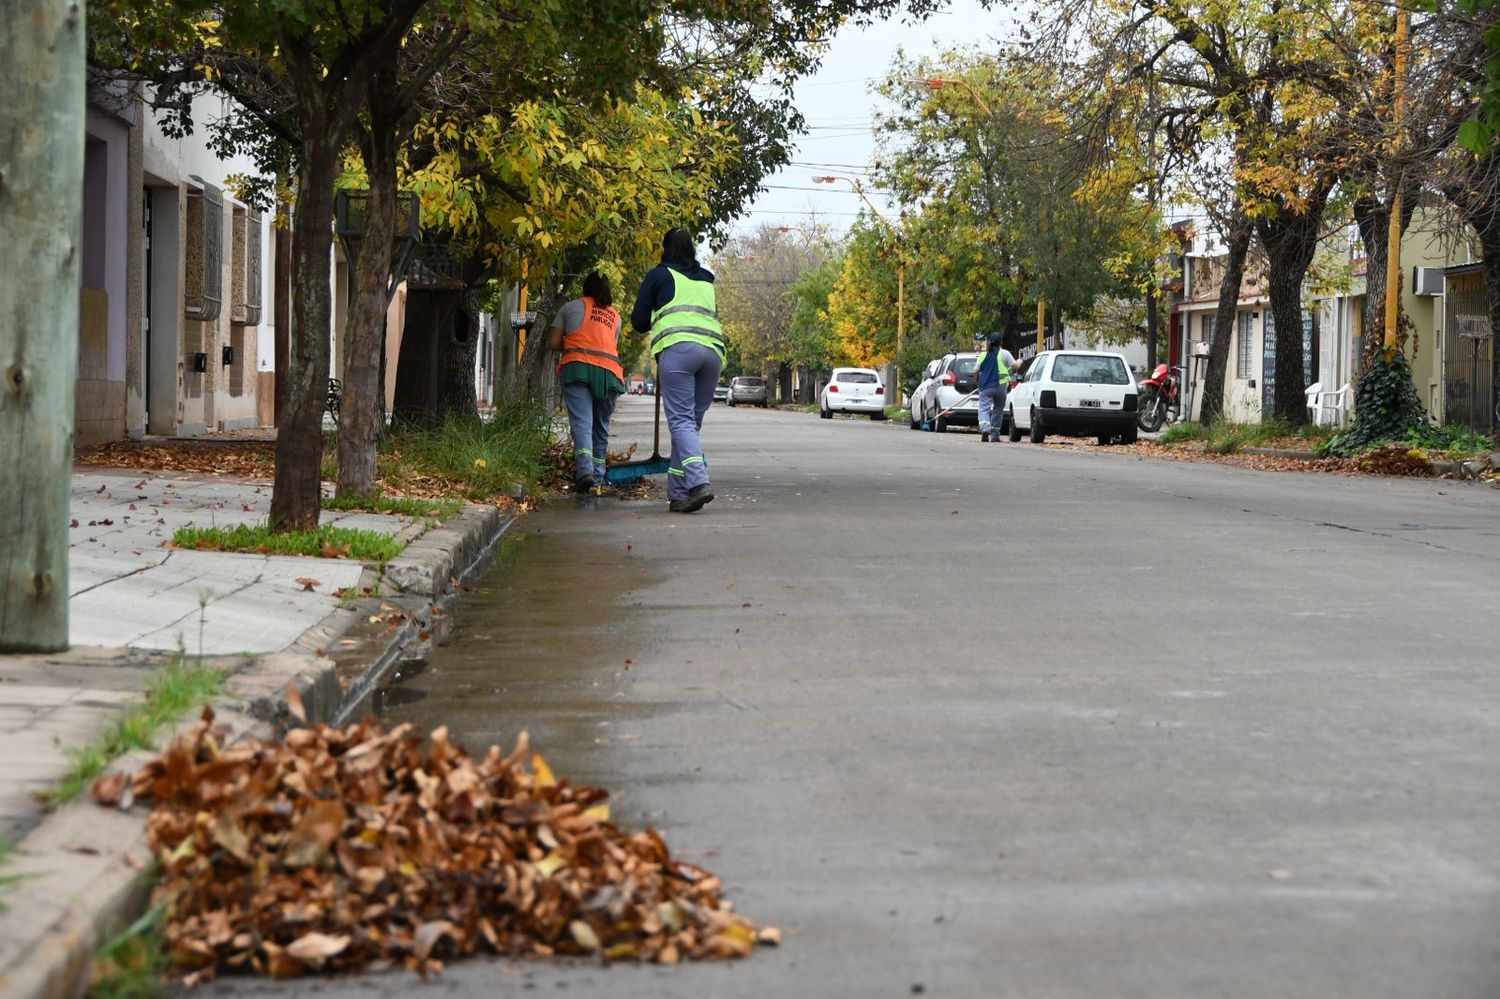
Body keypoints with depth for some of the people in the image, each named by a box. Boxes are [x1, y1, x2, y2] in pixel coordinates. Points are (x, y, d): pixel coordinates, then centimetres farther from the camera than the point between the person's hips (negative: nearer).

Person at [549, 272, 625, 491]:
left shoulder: (571, 307, 15)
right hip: (609, 371, 3)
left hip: (577, 367, -3)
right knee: (601, 426, 14)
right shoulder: (615, 315, 25)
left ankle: (585, 470, -31)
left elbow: (553, 343, 13)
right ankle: (598, 476, 16)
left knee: (581, 422, -12)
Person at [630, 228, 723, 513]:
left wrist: (655, 323, 33)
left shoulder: (660, 275, 12)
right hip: (713, 349, 5)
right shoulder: (706, 280, 27)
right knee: (692, 422, 8)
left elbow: (639, 320, 12)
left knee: (681, 421, -11)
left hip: (678, 348, -5)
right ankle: (678, 494, 5)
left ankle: (699, 482, -31)